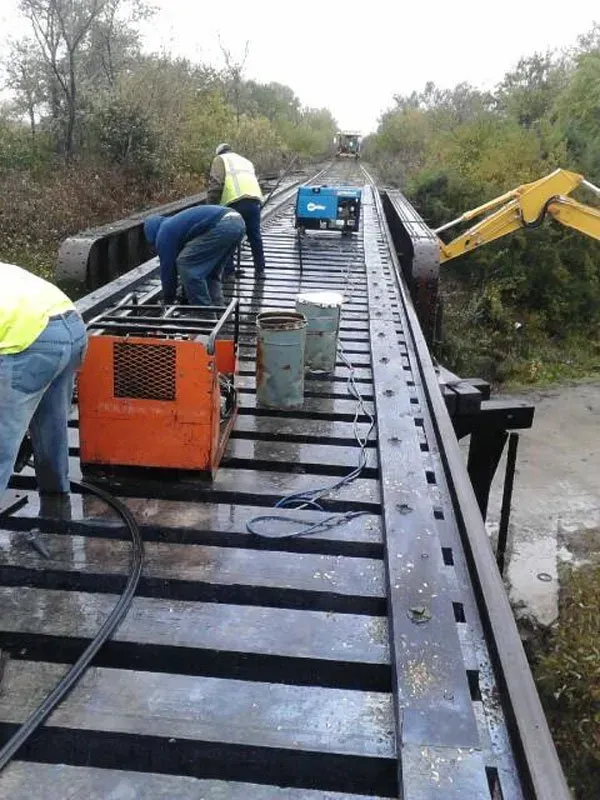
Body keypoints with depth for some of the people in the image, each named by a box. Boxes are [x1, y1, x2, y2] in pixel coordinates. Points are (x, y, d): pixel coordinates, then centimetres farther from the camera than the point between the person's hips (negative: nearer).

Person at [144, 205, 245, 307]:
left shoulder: (164, 233, 11)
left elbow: (167, 268, 14)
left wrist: (168, 302, 27)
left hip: (222, 226, -9)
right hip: (237, 222, 9)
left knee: (186, 265, 3)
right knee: (211, 271, 23)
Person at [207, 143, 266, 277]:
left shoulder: (220, 159, 17)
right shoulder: (246, 161, 36)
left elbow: (215, 184, 2)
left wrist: (210, 205, 5)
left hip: (234, 202, -5)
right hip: (254, 200, 5)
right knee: (255, 237, 15)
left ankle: (228, 271, 11)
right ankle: (260, 270, 21)